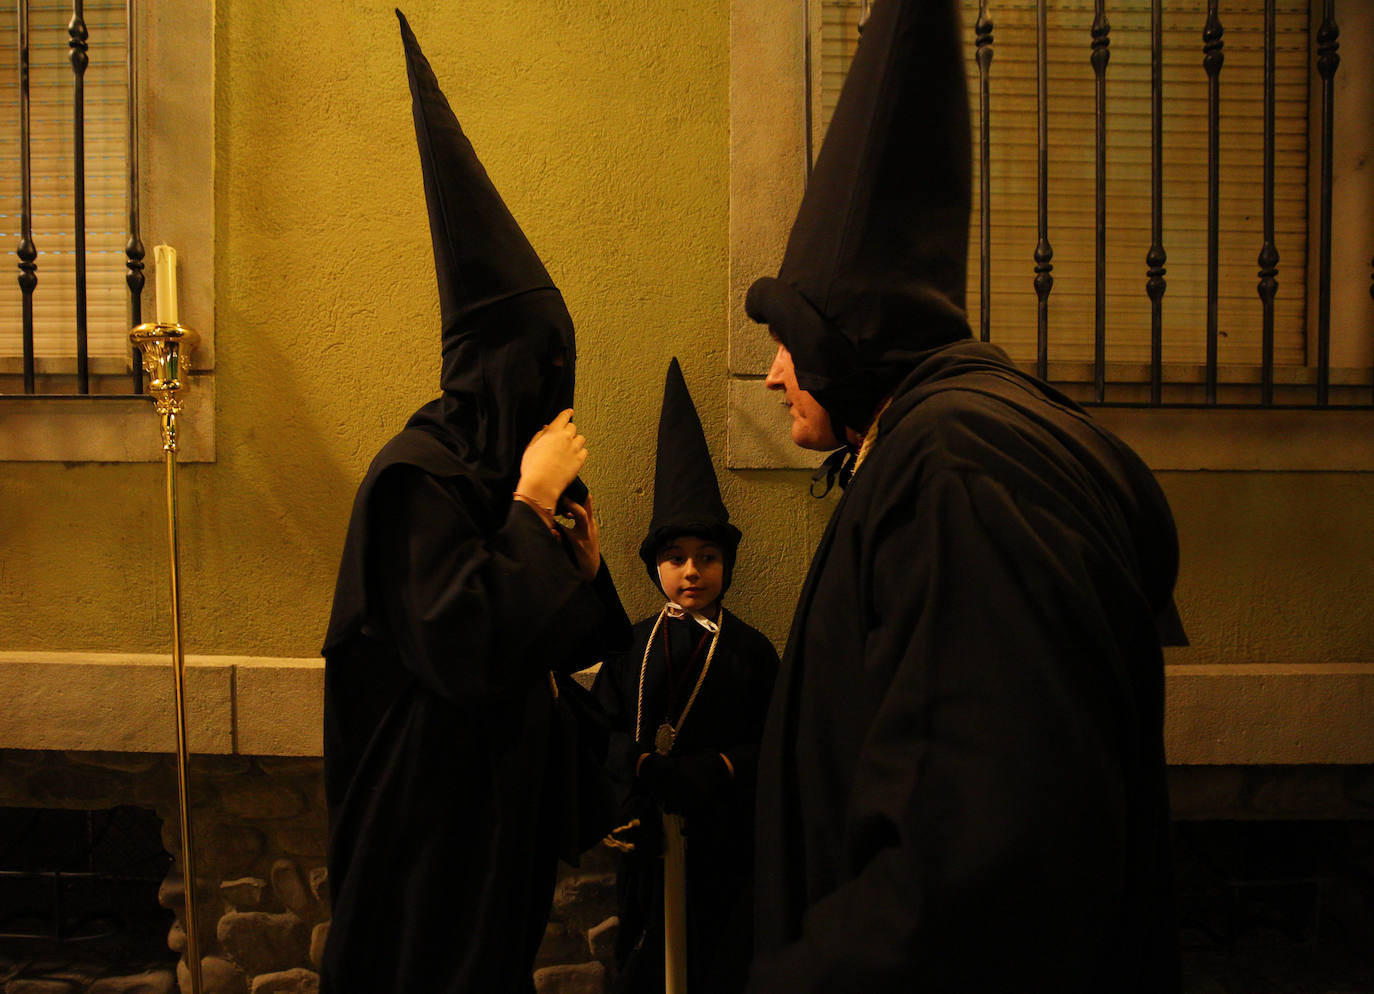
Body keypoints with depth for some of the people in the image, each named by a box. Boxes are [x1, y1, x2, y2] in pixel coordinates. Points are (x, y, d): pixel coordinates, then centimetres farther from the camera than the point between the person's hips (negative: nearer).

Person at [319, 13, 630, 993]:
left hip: (505, 802, 8)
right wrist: (532, 506, -22)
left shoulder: (498, 470, 6)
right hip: (434, 817, -8)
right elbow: (463, 651, -28)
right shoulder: (417, 478, -19)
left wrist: (583, 565, -8)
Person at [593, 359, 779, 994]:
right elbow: (603, 734, -3)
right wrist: (646, 769, -19)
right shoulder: (632, 645, 3)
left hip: (723, 842, -1)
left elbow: (770, 750, -5)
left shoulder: (751, 650, -2)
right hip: (646, 839, 2)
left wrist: (712, 772, -20)